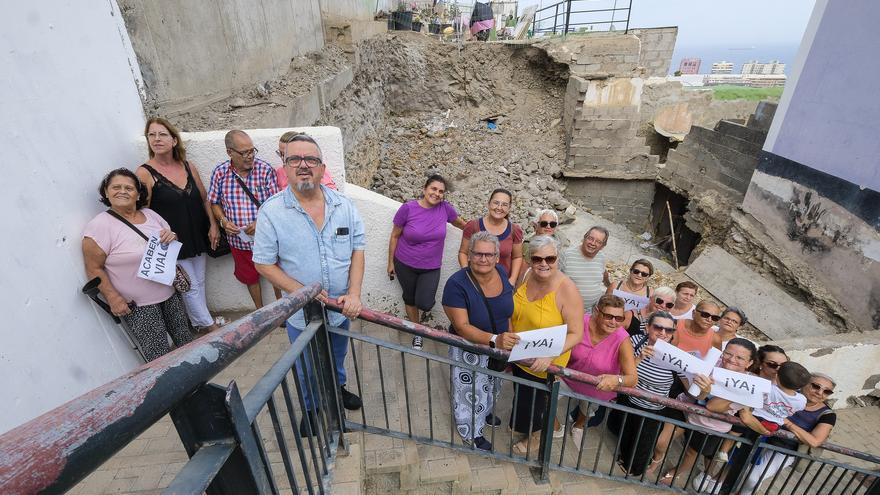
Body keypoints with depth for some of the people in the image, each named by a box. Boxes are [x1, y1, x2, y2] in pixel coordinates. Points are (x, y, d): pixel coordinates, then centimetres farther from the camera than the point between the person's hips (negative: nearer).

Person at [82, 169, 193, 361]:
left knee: (186, 341, 16)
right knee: (161, 358, -4)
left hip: (170, 294, 6)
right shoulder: (99, 225, -11)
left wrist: (173, 237, -8)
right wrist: (113, 298, -18)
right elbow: (94, 269, -10)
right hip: (137, 305, -5)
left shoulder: (151, 215, 6)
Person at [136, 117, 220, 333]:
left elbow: (204, 199, 10)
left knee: (199, 282, 17)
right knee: (190, 287, 5)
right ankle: (210, 325, 21)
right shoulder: (145, 173, -12)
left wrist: (213, 225, 2)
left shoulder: (188, 166, 3)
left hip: (198, 237, 5)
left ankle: (200, 320, 35)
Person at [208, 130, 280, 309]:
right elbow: (214, 202, 6)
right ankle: (260, 310, 42)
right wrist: (223, 221, -12)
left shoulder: (265, 170, -12)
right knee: (250, 276, 20)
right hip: (239, 239, 3)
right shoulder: (219, 173, -5)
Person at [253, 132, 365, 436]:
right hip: (301, 312, -2)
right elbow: (263, 264, -13)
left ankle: (337, 388, 58)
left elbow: (357, 250, -6)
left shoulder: (344, 206, -8)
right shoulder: (272, 211, -16)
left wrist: (354, 294, -16)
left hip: (341, 307, 3)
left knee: (338, 357, 29)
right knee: (307, 368, 21)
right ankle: (311, 407, 49)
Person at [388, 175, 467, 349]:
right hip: (405, 265, 0)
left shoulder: (445, 208, -10)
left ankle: (426, 294, 29)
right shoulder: (408, 208, -15)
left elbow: (460, 223, 11)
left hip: (431, 267, 1)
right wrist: (391, 262, 1)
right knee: (410, 298, 16)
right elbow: (395, 236, -4)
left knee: (424, 304, -9)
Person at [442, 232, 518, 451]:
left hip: (498, 347, 6)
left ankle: (485, 412, 62)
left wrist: (509, 338, -1)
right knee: (470, 392, 17)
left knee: (490, 384, 31)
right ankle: (472, 432, 47)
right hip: (470, 349, -5)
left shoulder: (501, 272, -13)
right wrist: (494, 340, -46)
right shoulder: (457, 284, -31)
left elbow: (508, 308, 3)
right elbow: (462, 327, -33)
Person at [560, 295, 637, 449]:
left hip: (598, 390, 0)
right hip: (569, 380, 0)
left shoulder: (622, 340, -29)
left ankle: (579, 425, 64)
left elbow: (633, 378, -32)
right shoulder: (581, 322, -27)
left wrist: (617, 380, -53)